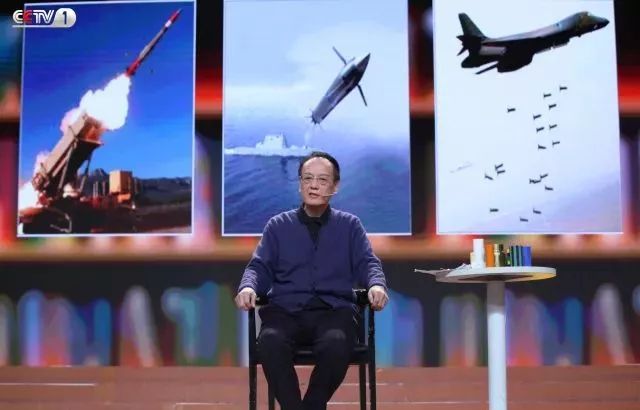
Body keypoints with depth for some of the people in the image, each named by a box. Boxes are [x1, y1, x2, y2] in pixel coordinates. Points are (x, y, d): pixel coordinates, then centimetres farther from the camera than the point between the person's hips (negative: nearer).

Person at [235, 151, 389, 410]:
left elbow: (367, 263, 5)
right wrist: (248, 287, -16)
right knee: (270, 342, -35)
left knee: (337, 345, -35)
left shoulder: (350, 225, 17)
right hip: (285, 311, 0)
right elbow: (260, 267, 9)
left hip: (334, 311, 0)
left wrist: (377, 285, -19)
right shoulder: (278, 225, 17)